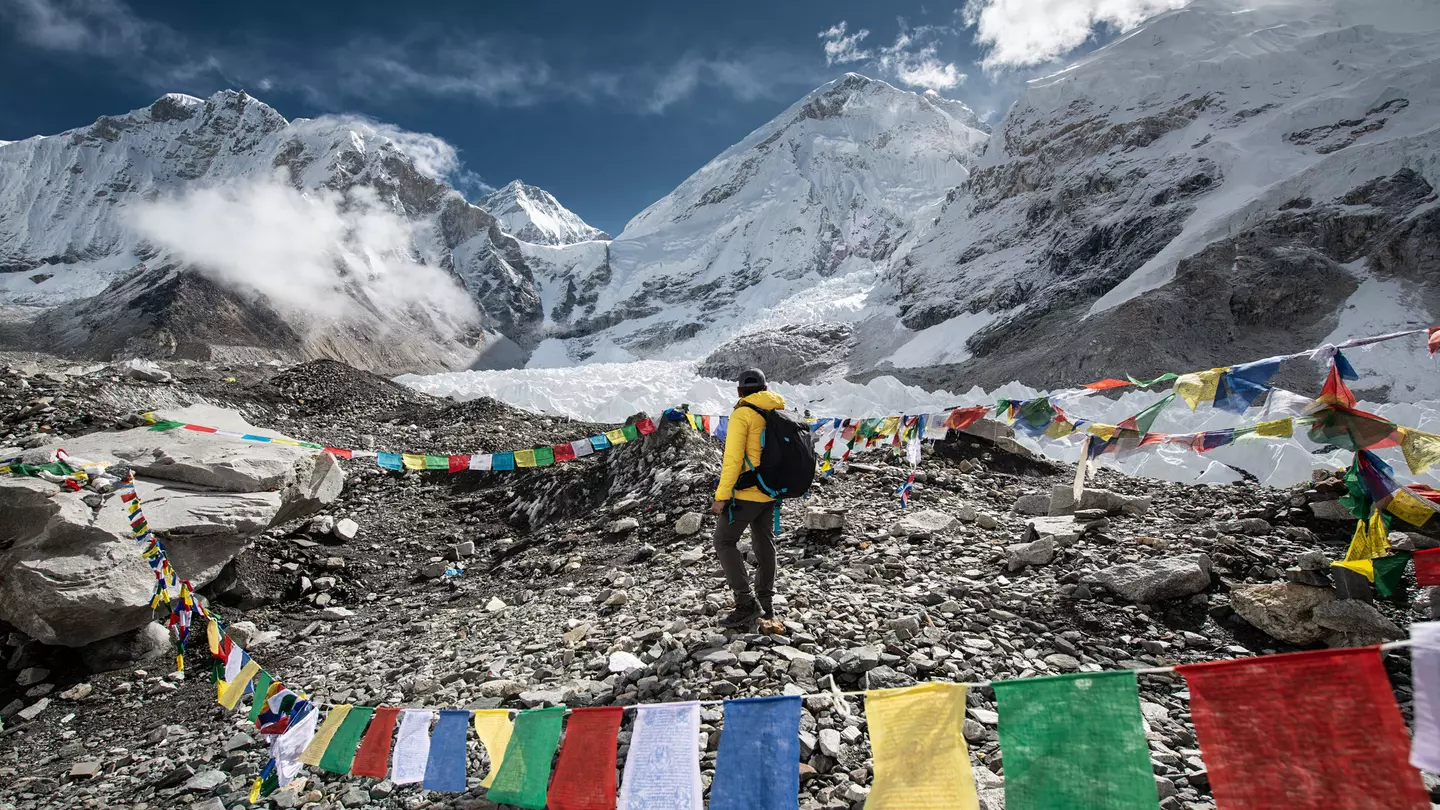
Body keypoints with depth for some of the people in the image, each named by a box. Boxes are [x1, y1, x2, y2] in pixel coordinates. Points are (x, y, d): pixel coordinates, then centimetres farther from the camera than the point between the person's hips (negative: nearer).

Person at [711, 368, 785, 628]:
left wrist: (721, 496, -18)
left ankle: (746, 604, -5)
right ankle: (766, 603, 26)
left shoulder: (742, 414, -14)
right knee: (764, 544, 17)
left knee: (724, 542, 1)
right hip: (770, 492, 7)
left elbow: (733, 458, -20)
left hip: (746, 492, -7)